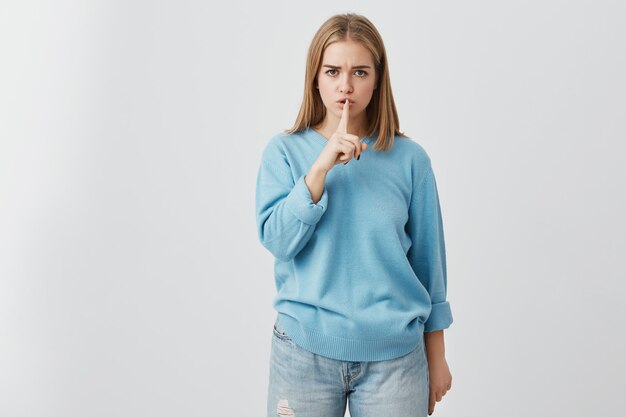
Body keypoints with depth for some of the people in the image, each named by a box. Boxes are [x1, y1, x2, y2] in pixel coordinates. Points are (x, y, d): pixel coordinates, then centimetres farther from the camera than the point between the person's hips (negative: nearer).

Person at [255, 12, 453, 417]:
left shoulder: (410, 158, -2)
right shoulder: (284, 151, -2)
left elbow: (428, 260, 3)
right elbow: (277, 240, -11)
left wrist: (437, 356, 7)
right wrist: (322, 166, -21)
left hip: (395, 355, 0)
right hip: (305, 350, 0)